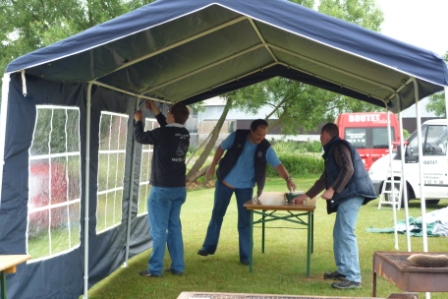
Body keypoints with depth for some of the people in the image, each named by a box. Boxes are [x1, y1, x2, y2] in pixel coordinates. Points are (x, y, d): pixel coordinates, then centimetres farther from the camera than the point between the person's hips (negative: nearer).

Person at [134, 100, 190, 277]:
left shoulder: (163, 134, -17)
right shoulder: (184, 134, 4)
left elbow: (140, 137, -2)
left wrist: (138, 120, 16)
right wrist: (154, 110, 29)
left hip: (162, 189, -7)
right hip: (179, 188, 7)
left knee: (158, 230, -1)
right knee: (174, 228, 14)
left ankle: (155, 269, 4)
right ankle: (177, 267, 17)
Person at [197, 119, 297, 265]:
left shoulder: (265, 148, -16)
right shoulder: (237, 136, -16)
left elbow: (278, 165, -25)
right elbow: (221, 148, -2)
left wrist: (288, 178, -42)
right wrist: (213, 166, -1)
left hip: (245, 187, 0)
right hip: (225, 182, 0)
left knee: (245, 220, 1)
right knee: (217, 214, 11)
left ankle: (245, 255, 11)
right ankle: (209, 246, 25)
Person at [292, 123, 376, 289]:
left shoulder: (339, 146, -4)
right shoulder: (332, 151, 27)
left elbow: (348, 169, -20)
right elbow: (324, 180, 33)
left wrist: (332, 190, -23)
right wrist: (305, 196, 36)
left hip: (352, 193, -11)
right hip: (346, 195, 11)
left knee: (346, 234, -14)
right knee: (339, 233, 14)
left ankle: (353, 278, -14)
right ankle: (343, 271, 21)